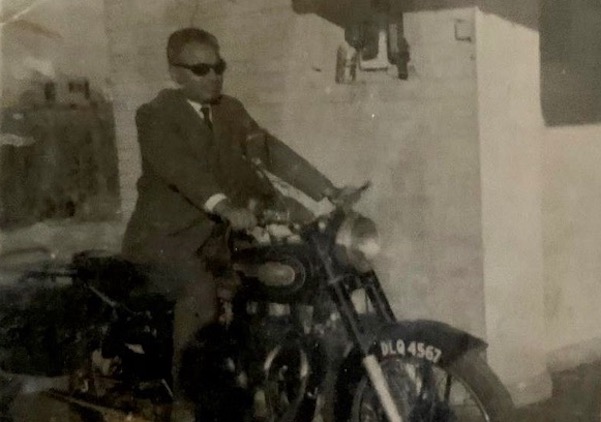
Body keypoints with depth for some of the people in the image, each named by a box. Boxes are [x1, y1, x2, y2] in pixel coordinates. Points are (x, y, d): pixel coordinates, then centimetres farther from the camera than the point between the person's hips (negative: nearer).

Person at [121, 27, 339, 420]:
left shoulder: (231, 110, 8)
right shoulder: (155, 115, -12)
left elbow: (270, 150, -2)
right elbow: (181, 167, -29)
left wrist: (330, 193, -15)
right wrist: (225, 207, -47)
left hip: (212, 235, 7)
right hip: (162, 236, -7)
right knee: (201, 289, -31)